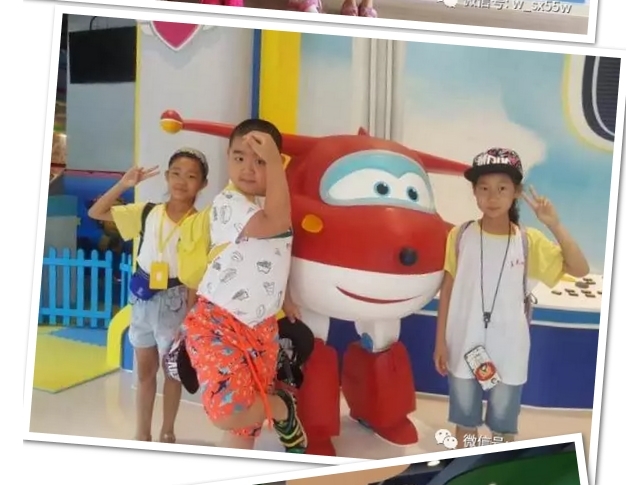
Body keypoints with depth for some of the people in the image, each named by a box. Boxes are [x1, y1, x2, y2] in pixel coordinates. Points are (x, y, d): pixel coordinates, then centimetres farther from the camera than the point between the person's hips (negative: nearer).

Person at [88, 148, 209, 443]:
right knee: (144, 370, 15)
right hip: (143, 299, 3)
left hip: (175, 301, -3)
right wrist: (124, 184, -11)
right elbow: (96, 213, -1)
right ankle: (142, 433, 30)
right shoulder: (146, 212, -4)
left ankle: (167, 432, 30)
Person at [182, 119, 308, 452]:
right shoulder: (227, 203, -14)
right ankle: (283, 407, 7)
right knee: (228, 412, -22)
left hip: (261, 327, 7)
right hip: (217, 323, -6)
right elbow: (274, 224, -30)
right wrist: (275, 162, -31)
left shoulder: (275, 203, 10)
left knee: (247, 421, 10)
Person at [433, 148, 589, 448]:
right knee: (465, 419, 17)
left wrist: (555, 226, -22)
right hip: (464, 347, 0)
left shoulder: (529, 241, -8)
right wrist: (440, 341, 1)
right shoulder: (460, 236, -7)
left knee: (504, 423, 15)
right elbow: (447, 289, -1)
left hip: (508, 351, 0)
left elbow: (580, 269, -14)